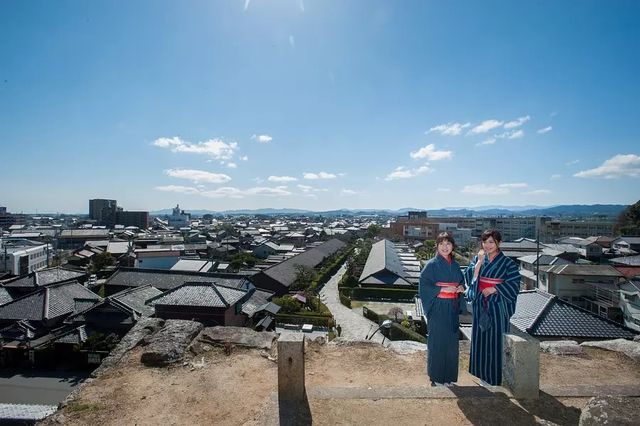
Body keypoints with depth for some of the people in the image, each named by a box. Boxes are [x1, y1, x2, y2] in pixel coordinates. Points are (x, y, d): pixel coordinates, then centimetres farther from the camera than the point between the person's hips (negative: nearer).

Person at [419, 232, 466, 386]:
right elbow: (424, 285, -13)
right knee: (437, 342, 1)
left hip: (452, 308, 6)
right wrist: (442, 289, -19)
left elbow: (462, 282, 18)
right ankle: (437, 377, 16)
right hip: (437, 308, -6)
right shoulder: (431, 265, -9)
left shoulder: (455, 266, 8)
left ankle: (449, 375, 27)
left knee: (451, 342, 12)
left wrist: (461, 288, -3)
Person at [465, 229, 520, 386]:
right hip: (480, 304, 3)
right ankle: (483, 373, 25)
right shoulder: (477, 258, 4)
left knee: (496, 337, 3)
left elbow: (514, 284, -8)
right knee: (480, 336, 10)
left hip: (498, 305, -3)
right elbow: (469, 277, -6)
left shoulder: (507, 262, -5)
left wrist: (494, 289, -14)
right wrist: (479, 261, -15)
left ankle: (496, 375, 18)